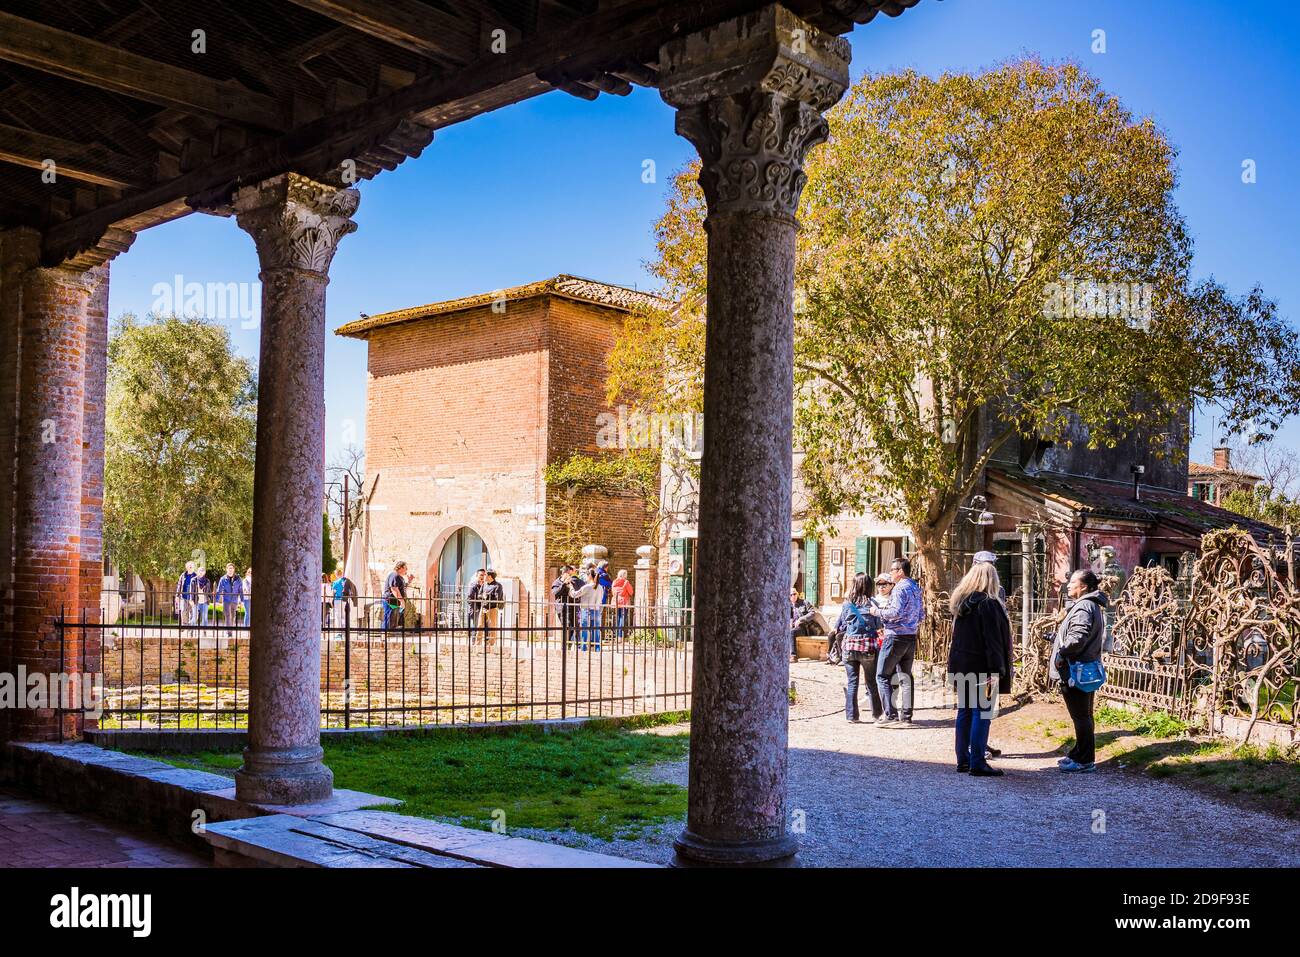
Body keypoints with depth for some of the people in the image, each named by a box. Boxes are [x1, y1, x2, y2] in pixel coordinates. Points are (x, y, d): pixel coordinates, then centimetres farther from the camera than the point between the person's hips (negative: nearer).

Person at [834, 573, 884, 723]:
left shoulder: (846, 605, -3)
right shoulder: (872, 604, -7)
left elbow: (839, 628, 4)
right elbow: (879, 626, 0)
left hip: (850, 646, 0)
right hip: (868, 646, 0)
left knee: (852, 682, 6)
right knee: (871, 681, 13)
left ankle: (851, 714, 4)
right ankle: (877, 713, 23)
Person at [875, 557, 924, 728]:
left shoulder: (900, 588, -14)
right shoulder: (916, 588, 13)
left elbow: (896, 612, -25)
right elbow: (922, 616, 18)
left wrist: (878, 611, -11)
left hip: (896, 636, -9)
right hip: (911, 637, 9)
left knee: (883, 676, -2)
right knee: (905, 677, 10)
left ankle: (890, 715, -7)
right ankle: (906, 716, 10)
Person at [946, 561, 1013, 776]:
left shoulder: (960, 603, 11)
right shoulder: (988, 604, -13)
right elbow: (993, 640, -17)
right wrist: (996, 670, -17)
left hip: (961, 666, 8)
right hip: (980, 667, -8)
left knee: (965, 711, 12)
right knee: (982, 713, -4)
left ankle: (963, 759, 17)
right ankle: (977, 763, -4)